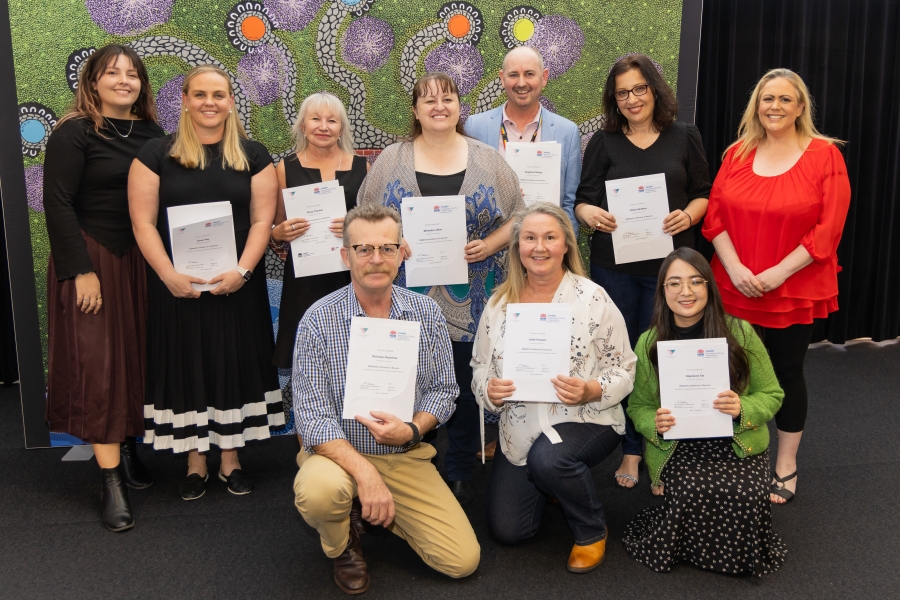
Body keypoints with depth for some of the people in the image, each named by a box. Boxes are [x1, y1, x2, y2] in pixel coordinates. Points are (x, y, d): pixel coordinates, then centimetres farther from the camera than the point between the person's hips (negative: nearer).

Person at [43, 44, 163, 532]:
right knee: (98, 363, -4)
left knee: (137, 357, 9)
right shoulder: (74, 134, -7)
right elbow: (58, 204, -11)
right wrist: (81, 270, -16)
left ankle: (128, 449, 25)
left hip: (142, 262, 5)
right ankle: (112, 483, -1)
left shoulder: (151, 133, 8)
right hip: (93, 259, -5)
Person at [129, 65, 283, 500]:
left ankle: (230, 459, 22)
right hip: (176, 284, -1)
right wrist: (169, 275, -15)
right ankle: (195, 462, 19)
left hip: (236, 284, 1)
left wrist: (241, 271, -14)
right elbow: (143, 223, -4)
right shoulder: (156, 154, 1)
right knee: (186, 366, 6)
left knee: (233, 364, 7)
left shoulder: (252, 155, 4)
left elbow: (262, 219, -1)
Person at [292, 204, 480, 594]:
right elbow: (312, 416, -17)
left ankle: (378, 512, 20)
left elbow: (443, 390, 3)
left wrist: (412, 430, -18)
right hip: (340, 451, -2)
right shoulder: (318, 320, -12)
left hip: (406, 456, 3)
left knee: (463, 560, -7)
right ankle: (341, 544, 1)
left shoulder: (427, 313, -2)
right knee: (319, 490, -37)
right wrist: (364, 473, -29)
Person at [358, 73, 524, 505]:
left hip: (470, 301, 0)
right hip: (409, 298, 0)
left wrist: (490, 244, -8)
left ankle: (460, 475, 23)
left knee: (466, 388, 7)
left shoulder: (487, 160, 5)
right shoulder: (391, 160, 6)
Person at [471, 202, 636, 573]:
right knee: (507, 530, 2)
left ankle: (593, 531, -4)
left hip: (586, 420, -4)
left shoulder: (593, 299, -10)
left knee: (548, 457, -37)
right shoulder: (499, 303, -1)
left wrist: (590, 391, -26)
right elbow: (480, 367, 7)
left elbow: (623, 369, -6)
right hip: (520, 430, 4)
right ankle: (553, 482, 36)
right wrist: (489, 390, -16)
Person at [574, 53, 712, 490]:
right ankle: (630, 447, 21)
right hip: (614, 265, 1)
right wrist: (588, 213, -19)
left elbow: (703, 193, 9)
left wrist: (689, 215, -12)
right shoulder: (603, 142, 6)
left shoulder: (685, 137, 6)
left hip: (668, 264, 0)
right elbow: (583, 198, 4)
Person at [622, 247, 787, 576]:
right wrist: (655, 423, -15)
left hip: (737, 444, 1)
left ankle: (739, 556, 7)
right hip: (676, 448, 0)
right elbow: (638, 406, 9)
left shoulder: (740, 332, -2)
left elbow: (772, 395, 4)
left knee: (746, 497, -29)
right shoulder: (648, 343, 2)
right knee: (691, 495, -31)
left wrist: (742, 409, -19)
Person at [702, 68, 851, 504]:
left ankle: (786, 466, 25)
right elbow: (715, 214, 2)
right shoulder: (737, 153, 6)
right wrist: (734, 267, -11)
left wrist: (778, 274, -16)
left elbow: (829, 227, -10)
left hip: (795, 291, -2)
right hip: (735, 289, 3)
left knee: (786, 373, 8)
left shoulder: (824, 155, -5)